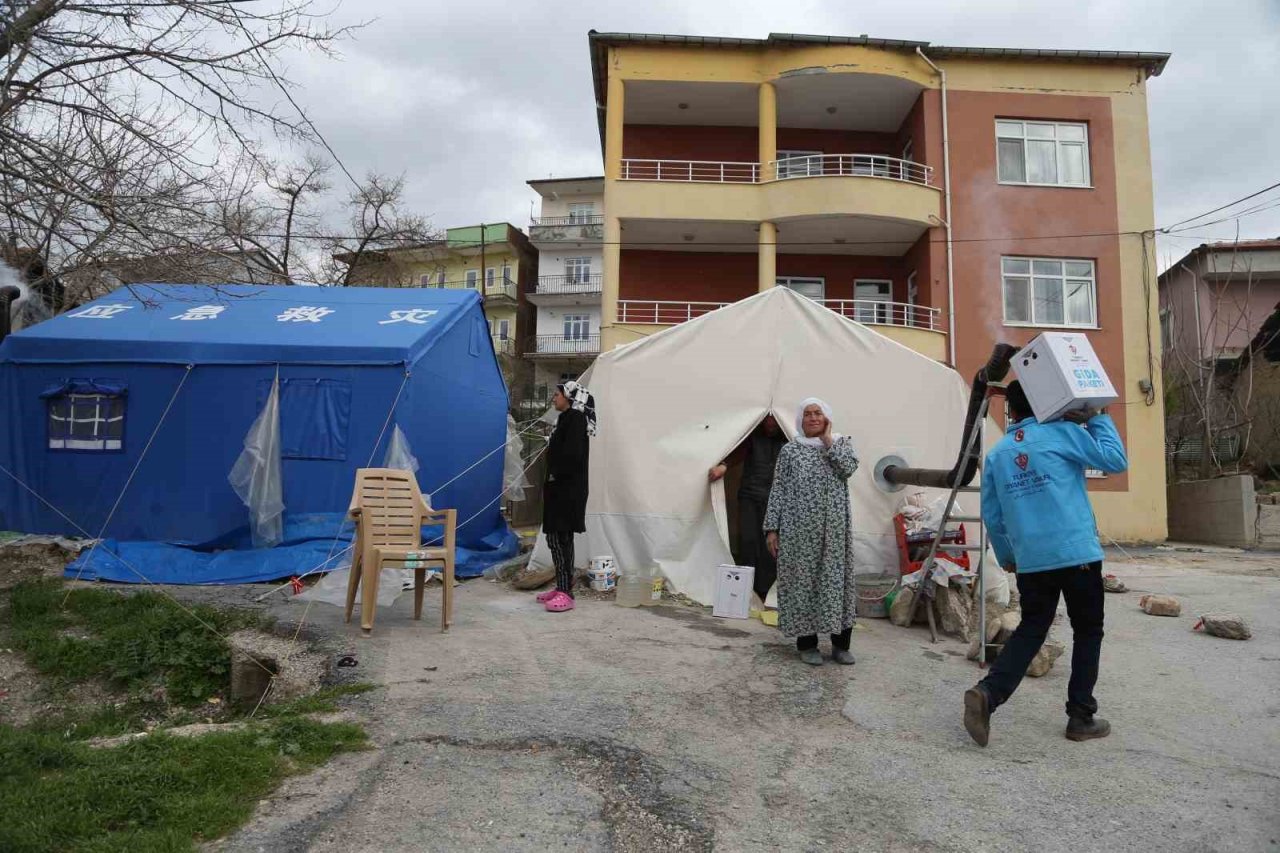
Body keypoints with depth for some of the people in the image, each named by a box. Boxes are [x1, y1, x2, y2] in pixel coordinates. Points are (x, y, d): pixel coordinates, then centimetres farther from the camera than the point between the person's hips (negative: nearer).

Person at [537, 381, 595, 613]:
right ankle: (562, 587, 19)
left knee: (560, 539, -10)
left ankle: (566, 593, -6)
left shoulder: (576, 419, -12)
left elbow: (573, 454, -24)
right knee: (557, 538, 11)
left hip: (568, 490, -10)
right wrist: (549, 483, 11)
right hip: (559, 489, 10)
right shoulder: (567, 419, 17)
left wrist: (556, 474, -11)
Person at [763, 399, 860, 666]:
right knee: (802, 579, 0)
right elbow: (778, 490, 3)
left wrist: (828, 439, -5)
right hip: (799, 527, -1)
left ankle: (840, 643, 15)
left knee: (836, 578, 3)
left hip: (833, 527, 1)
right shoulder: (789, 450, 7)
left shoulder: (841, 443, 11)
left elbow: (849, 468, -11)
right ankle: (807, 643, 11)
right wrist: (771, 528, -3)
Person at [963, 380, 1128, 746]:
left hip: (1030, 561, 4)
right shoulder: (1063, 432, -4)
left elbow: (991, 514, 12)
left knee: (1030, 630, 13)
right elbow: (1116, 461, -3)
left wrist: (1006, 557, 25)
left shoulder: (997, 454, 9)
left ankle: (987, 692, -6)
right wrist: (1096, 419, 8)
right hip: (1077, 554, -3)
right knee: (1088, 632, 13)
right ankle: (1081, 717, 17)